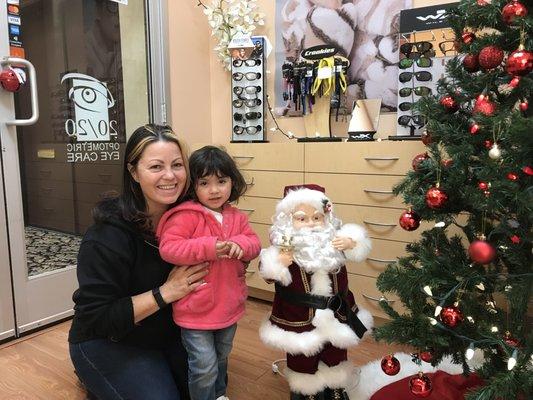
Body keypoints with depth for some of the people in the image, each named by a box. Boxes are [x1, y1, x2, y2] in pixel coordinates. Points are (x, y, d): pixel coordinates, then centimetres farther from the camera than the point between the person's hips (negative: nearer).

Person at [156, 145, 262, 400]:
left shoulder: (237, 217, 2)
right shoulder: (185, 216, -18)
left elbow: (254, 243, 0)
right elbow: (168, 247, -25)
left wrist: (241, 245, -23)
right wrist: (209, 247, -32)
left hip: (229, 307, 7)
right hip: (196, 310, -6)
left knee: (221, 358, 28)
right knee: (205, 367, 2)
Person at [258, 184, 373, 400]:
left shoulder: (334, 241, -9)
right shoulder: (285, 246, -18)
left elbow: (358, 249, 1)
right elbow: (268, 274, -18)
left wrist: (351, 243, -20)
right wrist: (278, 263, -38)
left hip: (334, 313, 4)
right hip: (301, 317, -3)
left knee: (335, 354, 25)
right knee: (303, 358, 17)